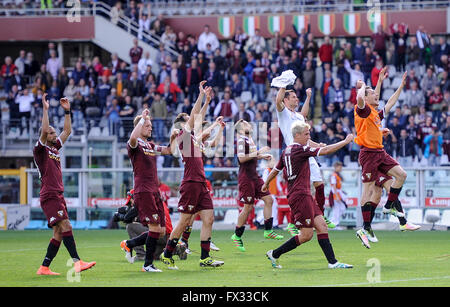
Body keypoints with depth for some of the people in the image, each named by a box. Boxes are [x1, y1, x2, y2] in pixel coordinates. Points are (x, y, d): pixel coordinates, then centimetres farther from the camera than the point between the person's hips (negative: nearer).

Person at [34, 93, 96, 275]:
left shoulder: (55, 148, 18)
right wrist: (45, 109, -19)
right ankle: (77, 262, -27)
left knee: (59, 234, 5)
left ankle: (44, 268, 8)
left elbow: (67, 131, 23)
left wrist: (67, 111, 15)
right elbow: (44, 131, -18)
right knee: (65, 226, -19)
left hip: (58, 195, 9)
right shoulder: (40, 150, -3)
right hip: (49, 196, -9)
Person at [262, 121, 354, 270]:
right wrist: (346, 141, -9)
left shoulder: (287, 151, 14)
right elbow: (325, 150, -17)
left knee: (321, 225, 3)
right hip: (300, 196, -10)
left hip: (305, 196, 10)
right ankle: (274, 254, 3)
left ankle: (332, 262, -2)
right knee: (307, 234, -6)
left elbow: (276, 169, 26)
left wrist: (265, 184, 43)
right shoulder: (300, 149, -13)